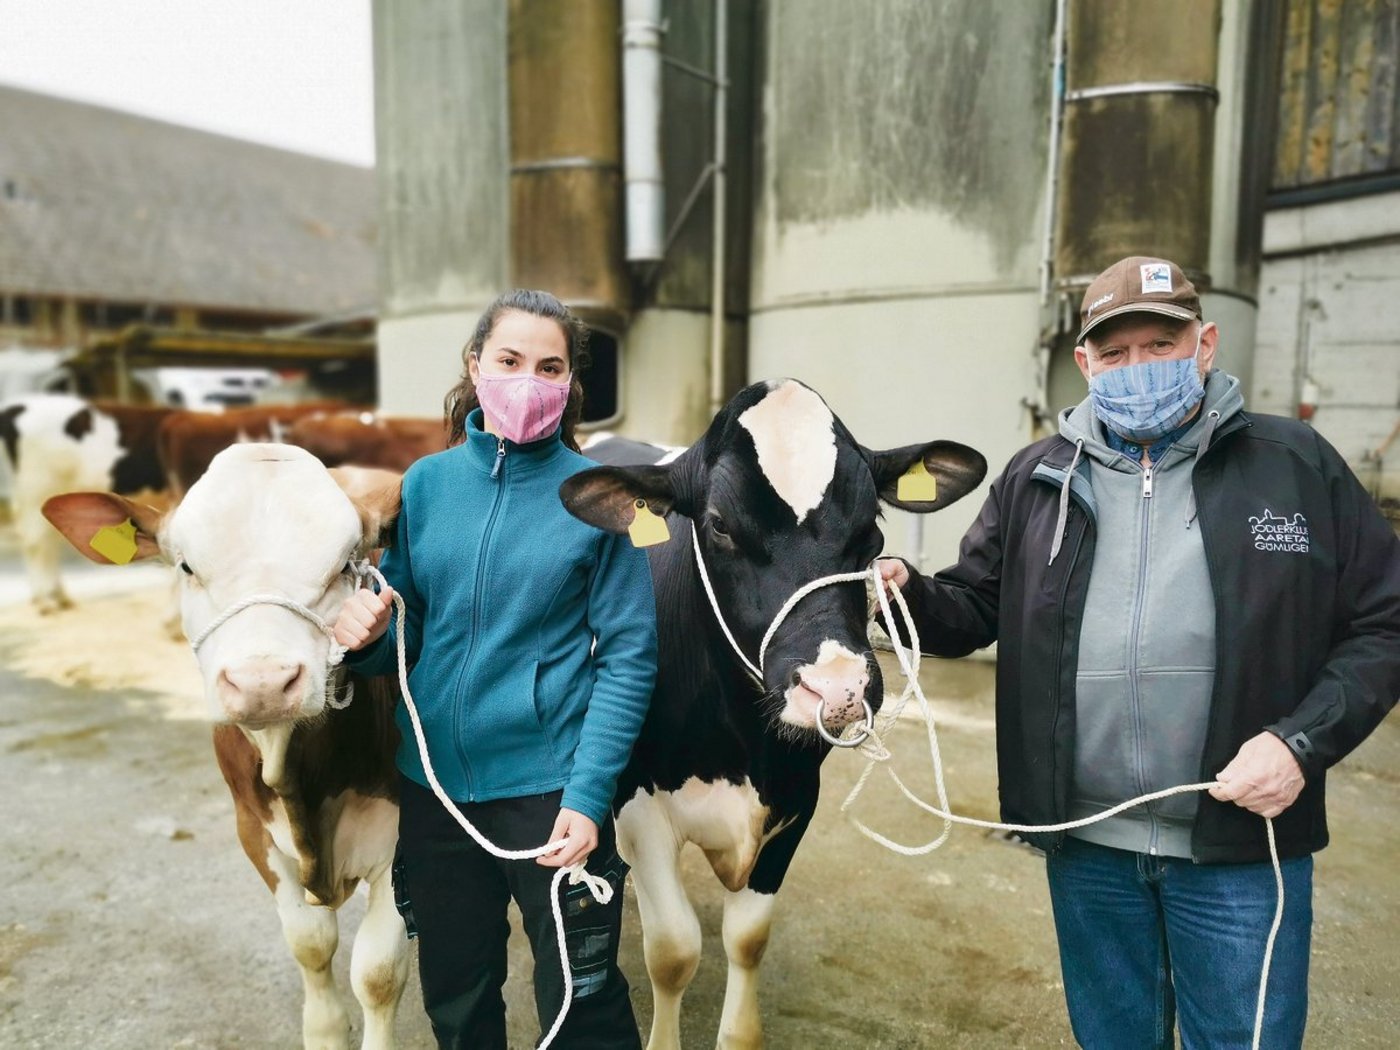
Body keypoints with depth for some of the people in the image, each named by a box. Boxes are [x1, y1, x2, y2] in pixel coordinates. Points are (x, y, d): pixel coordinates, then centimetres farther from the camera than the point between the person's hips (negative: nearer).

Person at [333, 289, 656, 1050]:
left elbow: (629, 653, -9)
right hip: (434, 784, 4)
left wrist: (587, 795, -15)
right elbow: (408, 635, 8)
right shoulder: (426, 483, 1)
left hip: (549, 787, -3)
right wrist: (368, 634, -15)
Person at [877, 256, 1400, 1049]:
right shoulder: (1037, 479, 2)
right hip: (1085, 843, 2)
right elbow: (975, 610, 5)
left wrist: (1304, 741, -14)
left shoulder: (1296, 465, -3)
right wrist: (912, 594, -16)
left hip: (1244, 847, -2)